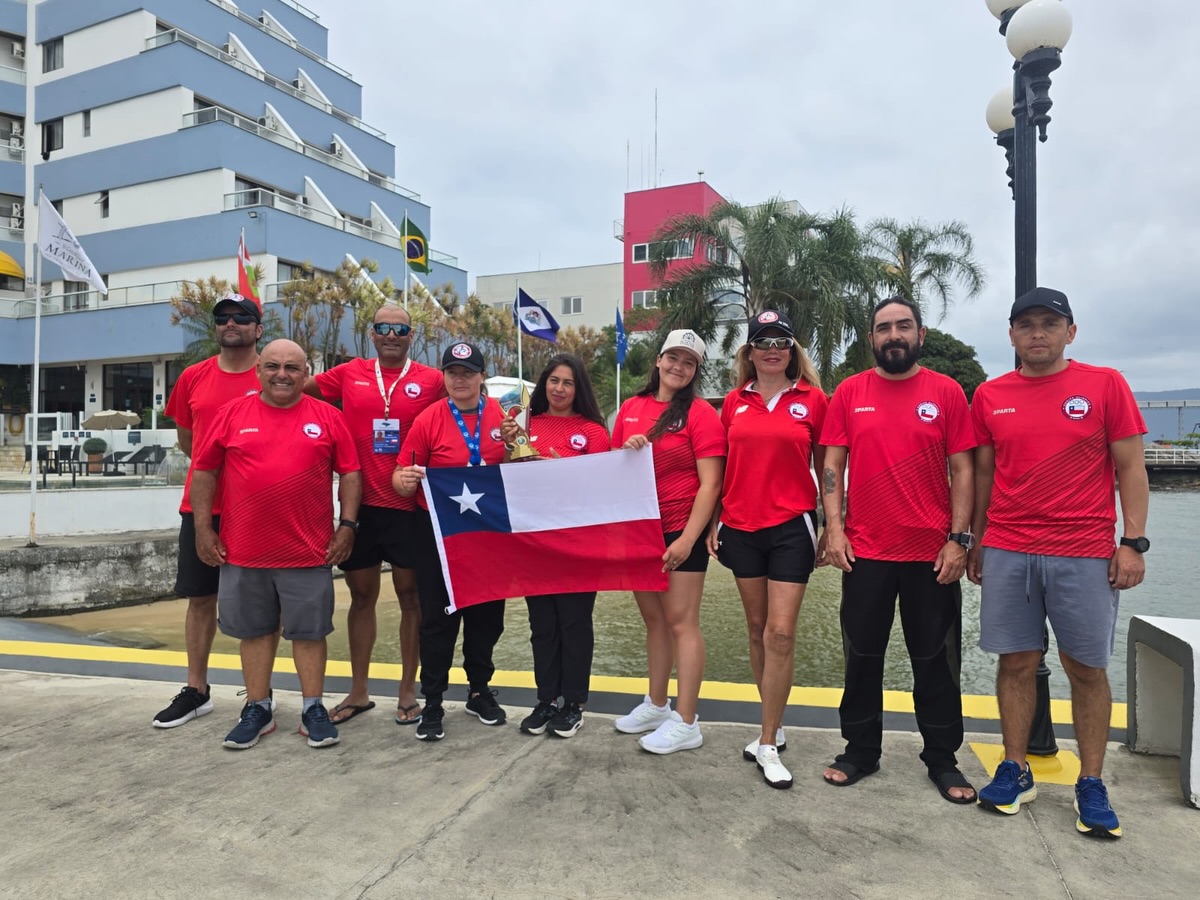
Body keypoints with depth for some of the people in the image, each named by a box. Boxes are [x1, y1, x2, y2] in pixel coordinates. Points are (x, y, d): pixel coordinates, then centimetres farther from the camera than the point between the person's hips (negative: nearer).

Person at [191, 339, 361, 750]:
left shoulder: (327, 416, 2)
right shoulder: (232, 413, 3)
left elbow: (350, 473, 3)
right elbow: (204, 471, 6)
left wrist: (347, 525, -4)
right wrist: (203, 528, 2)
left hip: (309, 550, -1)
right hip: (243, 550, 1)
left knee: (309, 630, 7)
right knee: (255, 629, 12)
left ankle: (313, 710, 20)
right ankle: (257, 709, 26)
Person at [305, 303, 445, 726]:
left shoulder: (431, 381, -1)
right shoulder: (349, 374, 5)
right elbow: (297, 389, 16)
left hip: (409, 506, -2)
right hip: (359, 504, 2)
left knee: (411, 595, 7)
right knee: (361, 595, 12)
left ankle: (408, 692, 21)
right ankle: (358, 692, 25)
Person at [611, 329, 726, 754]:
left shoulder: (700, 413, -8)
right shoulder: (631, 408, 9)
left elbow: (709, 483, -13)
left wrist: (687, 538, -19)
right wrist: (626, 451, -6)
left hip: (679, 532, -6)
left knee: (681, 622, -2)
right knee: (653, 619, 15)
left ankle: (686, 723, 7)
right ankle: (656, 705, 29)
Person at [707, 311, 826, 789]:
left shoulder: (812, 400, -1)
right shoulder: (734, 402, 7)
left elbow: (824, 466, 4)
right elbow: (723, 468, 11)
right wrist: (714, 524, 9)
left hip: (791, 526, -3)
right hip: (741, 528, 3)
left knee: (780, 633, -5)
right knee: (757, 629, 12)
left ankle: (767, 744, 7)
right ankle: (774, 726, 28)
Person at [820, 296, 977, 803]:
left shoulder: (946, 392, 1)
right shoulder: (849, 393, 3)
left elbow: (963, 470, 0)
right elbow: (832, 466, 3)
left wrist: (958, 539, -7)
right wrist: (834, 528, -7)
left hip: (933, 553, 0)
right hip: (865, 552, 1)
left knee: (936, 661, 11)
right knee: (862, 657, 11)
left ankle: (942, 759, 27)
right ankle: (860, 750, 27)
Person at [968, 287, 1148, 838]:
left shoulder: (1105, 385, 1)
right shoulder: (990, 396, 7)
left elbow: (1131, 467, 1)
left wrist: (1132, 541, -6)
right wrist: (975, 542, 12)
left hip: (1084, 554, -2)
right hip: (1007, 553, 2)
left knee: (1087, 668, 6)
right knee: (1017, 662, 8)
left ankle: (1092, 785, 20)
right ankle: (1015, 772, 21)